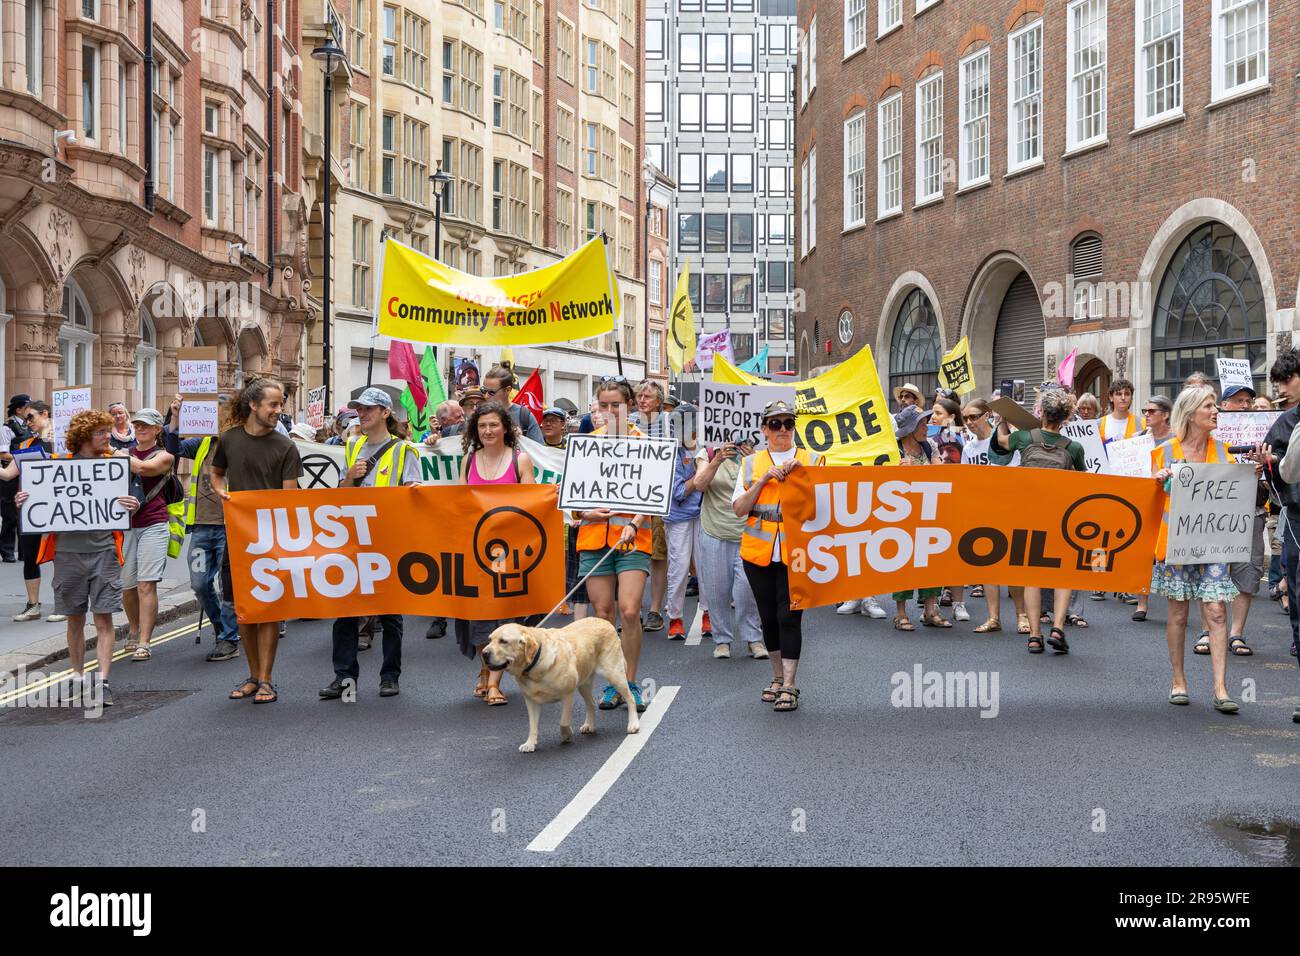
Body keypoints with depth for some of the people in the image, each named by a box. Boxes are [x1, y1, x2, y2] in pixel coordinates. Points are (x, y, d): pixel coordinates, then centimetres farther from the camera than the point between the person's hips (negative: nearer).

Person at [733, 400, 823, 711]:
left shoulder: (812, 460, 7)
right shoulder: (751, 463, 10)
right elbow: (739, 508, 1)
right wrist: (764, 479, -9)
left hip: (796, 552, -2)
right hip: (758, 552, 2)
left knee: (789, 616, -8)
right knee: (768, 616, 10)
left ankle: (789, 686, -2)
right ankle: (778, 677, 26)